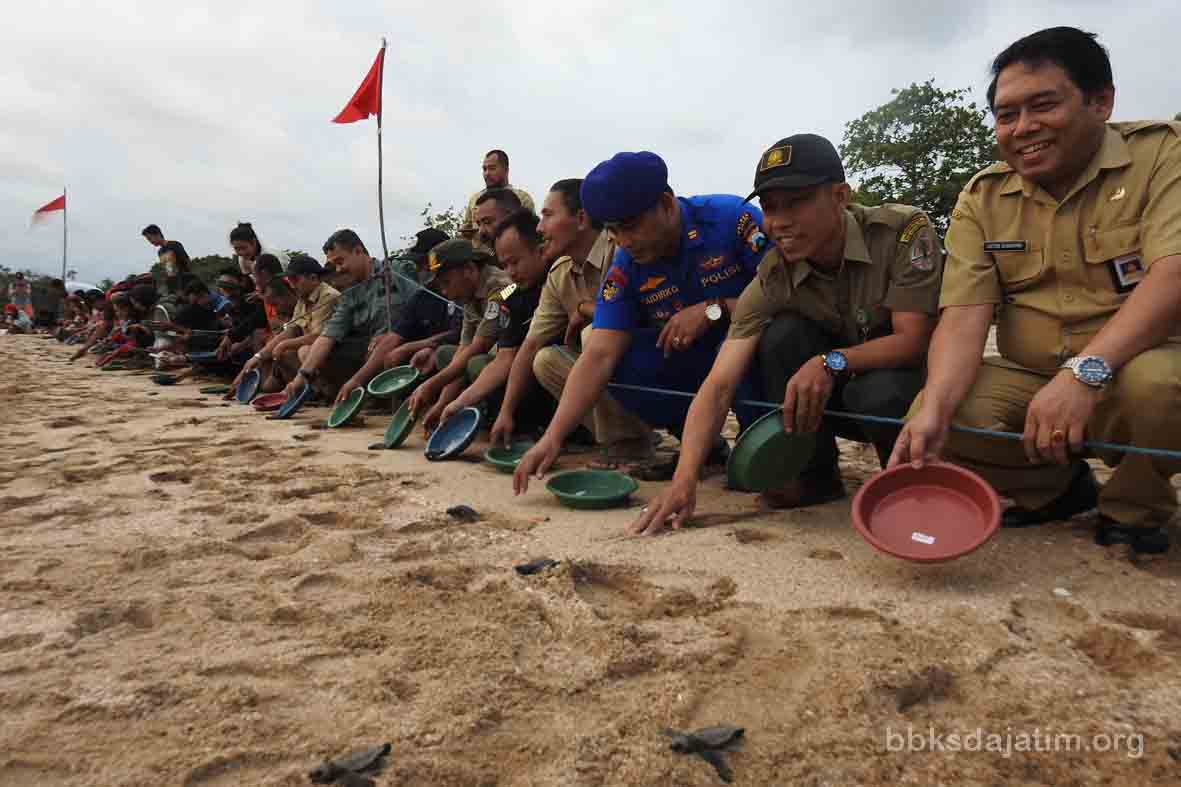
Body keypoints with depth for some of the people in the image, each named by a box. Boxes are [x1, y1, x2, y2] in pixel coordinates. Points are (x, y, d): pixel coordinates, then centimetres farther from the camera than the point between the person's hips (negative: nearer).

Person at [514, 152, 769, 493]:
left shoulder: (731, 217, -20)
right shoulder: (625, 269, -9)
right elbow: (599, 356, -16)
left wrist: (714, 309, -29)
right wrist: (552, 438, -26)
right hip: (693, 359, 4)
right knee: (624, 364, -19)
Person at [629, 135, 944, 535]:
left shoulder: (904, 229, -22)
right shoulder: (772, 280, -16)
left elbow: (914, 341, -23)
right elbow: (719, 384, -25)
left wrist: (832, 362, -40)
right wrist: (684, 478, -38)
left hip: (907, 385, -2)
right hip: (833, 396, 3)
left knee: (878, 394, -36)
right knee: (782, 333, -24)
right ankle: (815, 474, -9)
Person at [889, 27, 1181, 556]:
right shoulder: (982, 199, 2)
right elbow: (964, 315, -10)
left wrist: (1085, 372, -37)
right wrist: (934, 409, -28)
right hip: (1029, 380, 3)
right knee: (932, 420, -21)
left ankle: (1135, 506, -1)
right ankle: (1055, 487, 10)